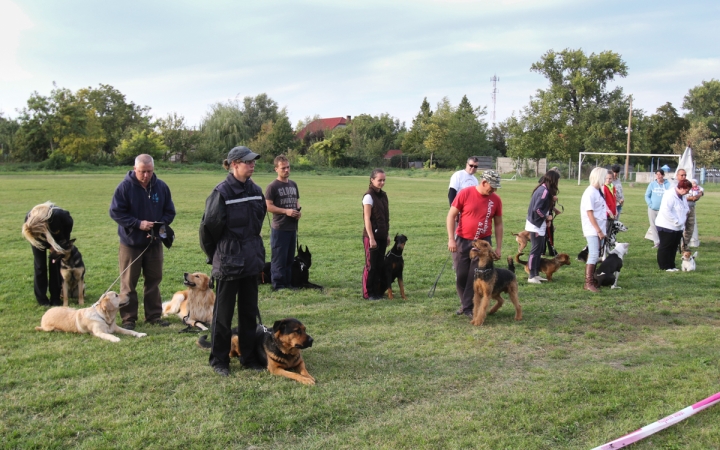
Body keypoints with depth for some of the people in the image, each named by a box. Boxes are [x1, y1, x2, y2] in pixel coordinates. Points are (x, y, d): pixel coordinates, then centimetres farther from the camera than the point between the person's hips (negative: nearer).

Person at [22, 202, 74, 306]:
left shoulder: (59, 215, -43)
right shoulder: (29, 221, -37)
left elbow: (69, 223, -18)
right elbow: (36, 238, -17)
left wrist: (65, 241, -17)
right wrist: (50, 247, -24)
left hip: (57, 236, 0)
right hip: (39, 238, 0)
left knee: (55, 263, -3)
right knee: (40, 265, -4)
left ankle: (55, 298, 4)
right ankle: (41, 299, 6)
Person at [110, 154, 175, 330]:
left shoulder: (161, 186, -3)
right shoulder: (125, 186, -13)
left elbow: (170, 212, 4)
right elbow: (115, 212, -12)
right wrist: (138, 224, -21)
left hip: (154, 243, 3)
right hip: (130, 243, -3)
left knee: (154, 280, 11)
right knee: (128, 282, 5)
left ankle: (154, 315, 23)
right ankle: (128, 318, 14)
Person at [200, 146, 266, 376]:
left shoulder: (255, 191, 4)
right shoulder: (221, 192, -16)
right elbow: (208, 227, -11)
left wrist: (254, 249, 16)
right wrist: (214, 256, 0)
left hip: (252, 260, 6)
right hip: (228, 263, -6)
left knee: (249, 311, 15)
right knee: (223, 313, 8)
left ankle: (249, 357, 27)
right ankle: (219, 360, 21)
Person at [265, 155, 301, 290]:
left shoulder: (293, 184, 11)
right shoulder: (273, 186, -9)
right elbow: (268, 206, -13)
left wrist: (298, 211, 0)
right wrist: (286, 211, -20)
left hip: (292, 227, 7)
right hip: (279, 228, -7)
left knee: (290, 258, 12)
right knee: (279, 258, -2)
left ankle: (287, 283, 21)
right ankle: (278, 285, 5)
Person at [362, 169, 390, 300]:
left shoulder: (383, 195, 10)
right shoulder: (369, 196, -13)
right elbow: (367, 219, -16)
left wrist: (387, 235, 15)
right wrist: (371, 238, -19)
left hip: (382, 236, 7)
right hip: (372, 235, -7)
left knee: (380, 264, 12)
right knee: (371, 265, 0)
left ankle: (378, 290, 21)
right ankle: (368, 293, 10)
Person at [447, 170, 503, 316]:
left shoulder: (496, 199, -2)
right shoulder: (465, 194, -10)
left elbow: (498, 224, 7)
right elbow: (451, 216, -6)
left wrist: (499, 247, 4)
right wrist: (451, 239, -12)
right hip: (462, 241, -1)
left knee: (475, 276, -1)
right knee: (461, 275, 6)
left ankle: (468, 307, 11)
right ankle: (465, 303, 26)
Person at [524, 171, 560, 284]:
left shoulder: (543, 189, 9)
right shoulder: (544, 191, -20)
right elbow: (537, 209, -25)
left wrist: (552, 200, -3)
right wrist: (546, 217, -12)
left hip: (539, 225, 10)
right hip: (536, 225, -10)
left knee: (540, 249, 14)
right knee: (536, 250, -5)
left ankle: (536, 274, 21)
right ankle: (531, 276, 1)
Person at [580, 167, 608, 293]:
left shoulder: (598, 191, 11)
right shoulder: (590, 192, -15)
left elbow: (601, 210, 13)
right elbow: (589, 213, -17)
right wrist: (599, 231, -17)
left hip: (598, 229, 8)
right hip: (592, 230, -8)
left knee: (595, 255, 13)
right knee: (593, 255, -9)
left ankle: (592, 278, 22)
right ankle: (588, 283, -5)